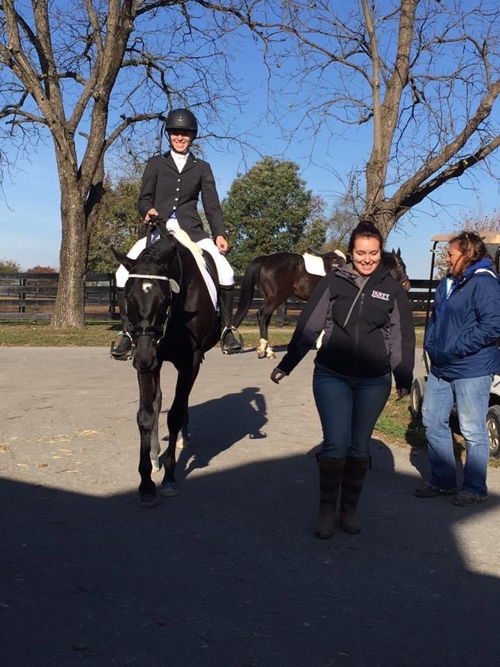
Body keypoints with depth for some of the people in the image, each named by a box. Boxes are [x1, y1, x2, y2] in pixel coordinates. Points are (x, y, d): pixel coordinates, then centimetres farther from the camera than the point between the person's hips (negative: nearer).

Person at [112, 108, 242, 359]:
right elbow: (144, 198, 10)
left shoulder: (202, 168, 15)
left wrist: (220, 234, -8)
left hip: (191, 230, 0)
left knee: (226, 273, -18)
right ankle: (128, 332, -7)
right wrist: (148, 211, -14)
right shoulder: (156, 163, 14)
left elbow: (212, 205, 8)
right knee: (124, 273, -19)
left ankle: (227, 329, 0)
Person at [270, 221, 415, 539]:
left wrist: (404, 378, 3)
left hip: (374, 381, 2)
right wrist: (286, 365, 1)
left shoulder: (392, 289, 4)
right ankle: (327, 509, 9)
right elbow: (307, 327, 1)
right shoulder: (333, 282, 0)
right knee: (336, 443, -9)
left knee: (359, 446, 10)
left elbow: (404, 337, 6)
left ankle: (350, 507, 26)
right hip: (331, 376, -1)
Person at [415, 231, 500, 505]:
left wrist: (455, 348, -21)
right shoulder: (447, 283, 14)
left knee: (473, 431, 2)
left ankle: (475, 489, 17)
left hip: (472, 370, -9)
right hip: (441, 368, 9)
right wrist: (430, 344, 9)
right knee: (432, 421, 13)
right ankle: (442, 481, 26)